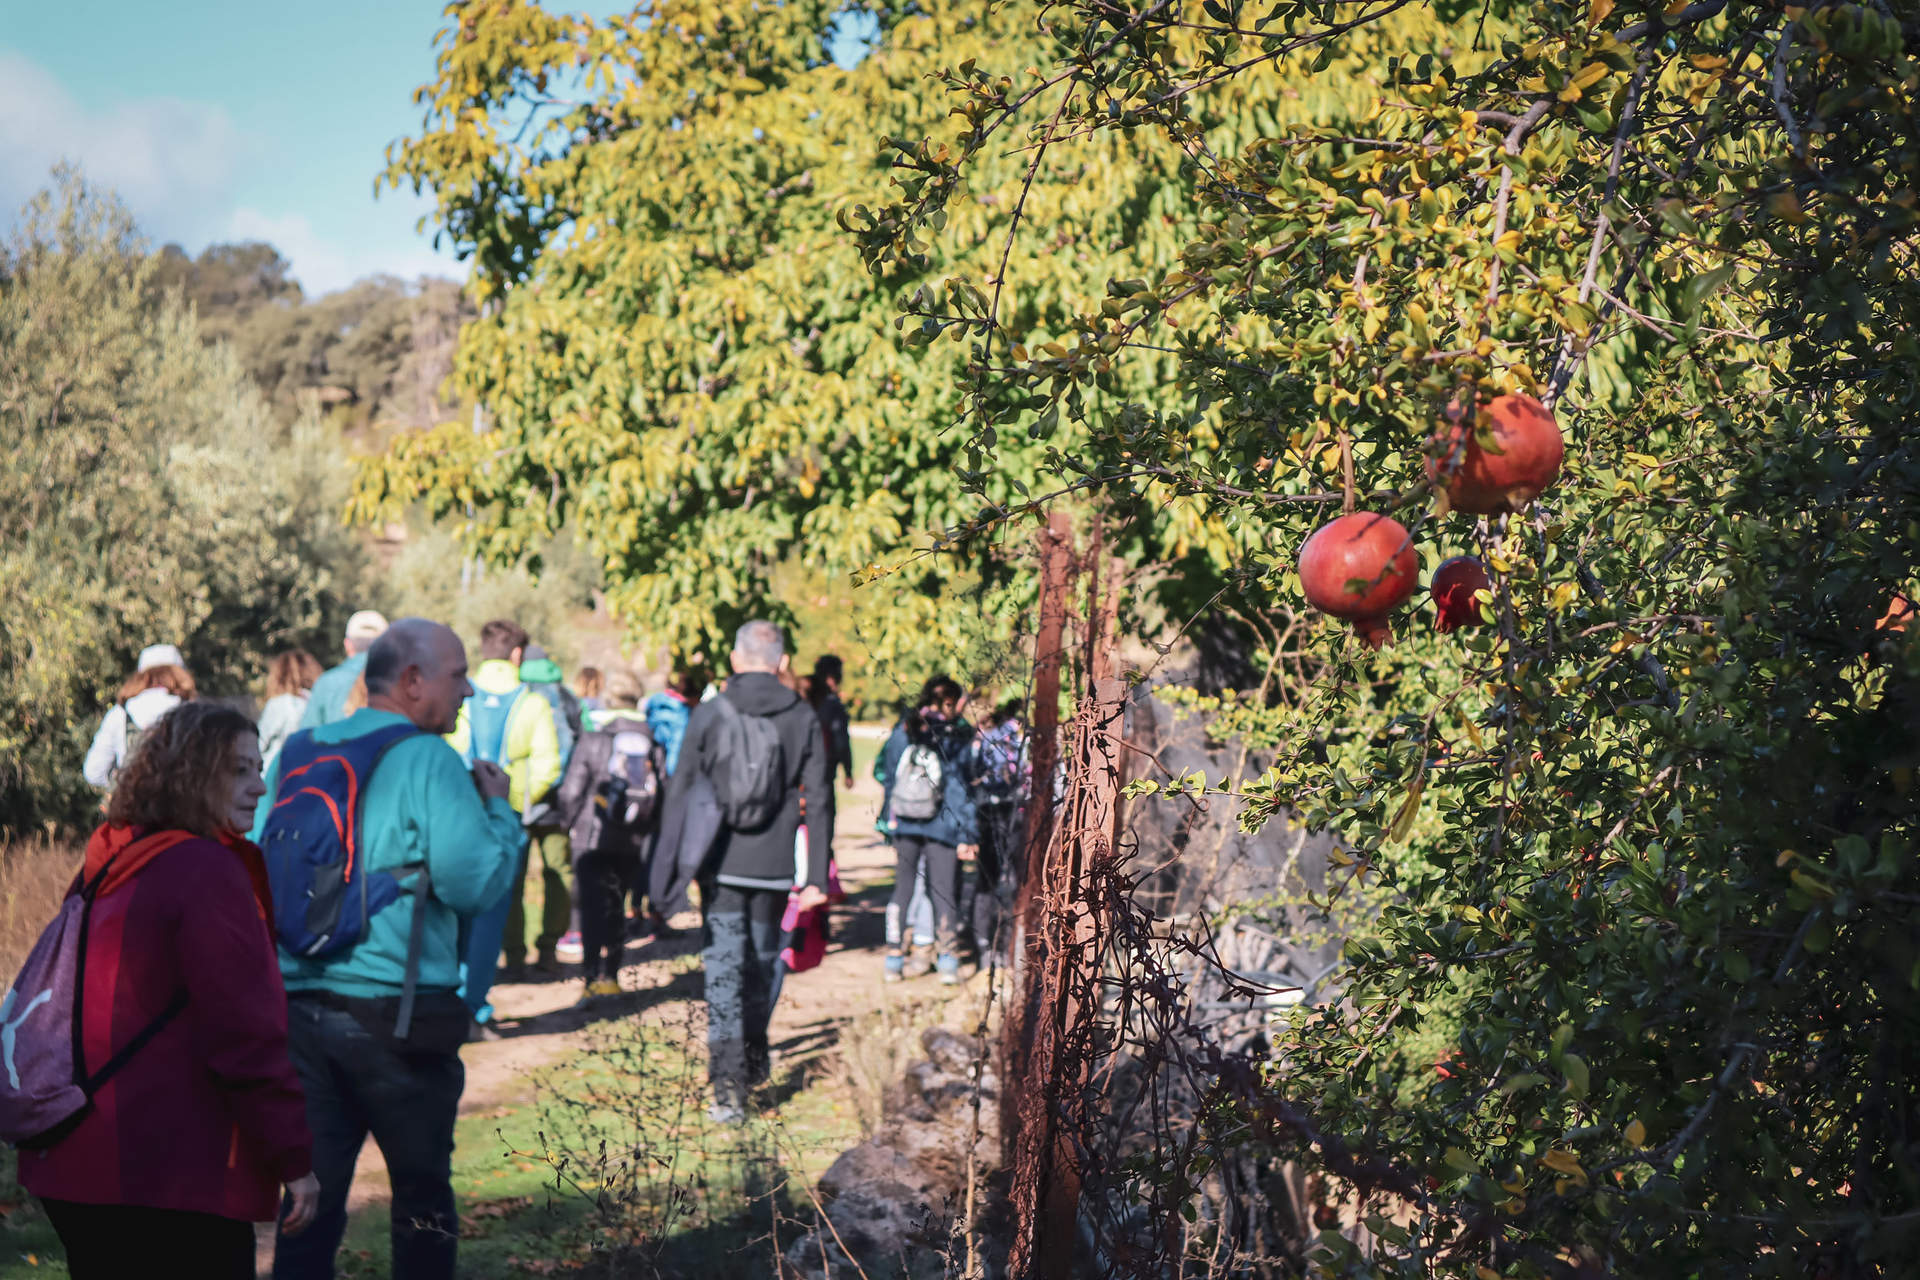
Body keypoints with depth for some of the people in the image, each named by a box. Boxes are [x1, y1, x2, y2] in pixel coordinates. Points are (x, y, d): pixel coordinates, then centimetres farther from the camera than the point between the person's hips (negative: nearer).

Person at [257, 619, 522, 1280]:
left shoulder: (294, 755, 9)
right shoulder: (429, 762, -10)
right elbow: (473, 883, -15)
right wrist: (498, 808, 0)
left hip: (298, 1006, 5)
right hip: (397, 1014, -5)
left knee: (312, 1194, 9)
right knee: (423, 1192, 10)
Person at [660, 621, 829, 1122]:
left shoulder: (708, 714, -4)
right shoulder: (803, 719, 0)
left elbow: (680, 794, -3)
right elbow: (817, 801, -1)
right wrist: (817, 876, 1)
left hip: (720, 865, -2)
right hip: (774, 867, 2)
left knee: (723, 970, -1)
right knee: (762, 963, 20)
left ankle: (729, 1086, -10)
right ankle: (753, 1064, 34)